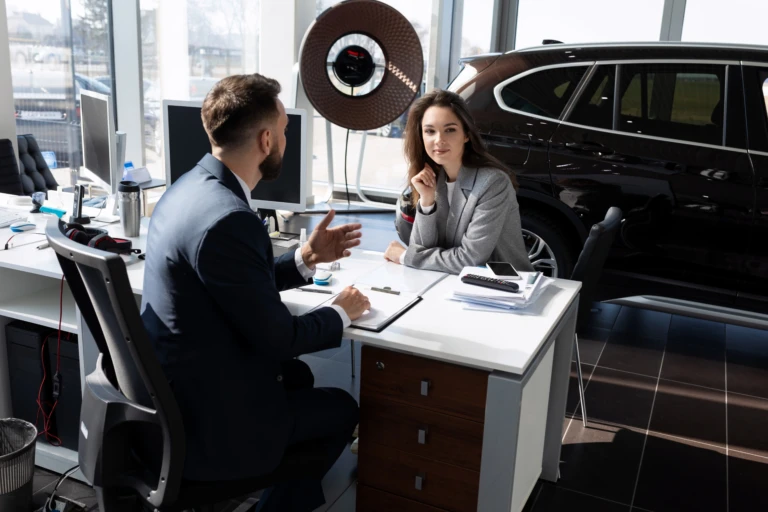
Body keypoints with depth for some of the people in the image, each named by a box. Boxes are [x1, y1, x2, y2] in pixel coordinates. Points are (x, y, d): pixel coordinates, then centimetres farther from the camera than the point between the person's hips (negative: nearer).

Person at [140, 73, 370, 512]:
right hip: (207, 419, -9)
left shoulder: (192, 187, 2)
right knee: (342, 409, 11)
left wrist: (305, 259, 7)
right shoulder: (227, 220, -29)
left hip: (175, 390, 9)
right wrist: (342, 314, -5)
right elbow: (277, 337, -22)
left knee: (299, 375, 26)